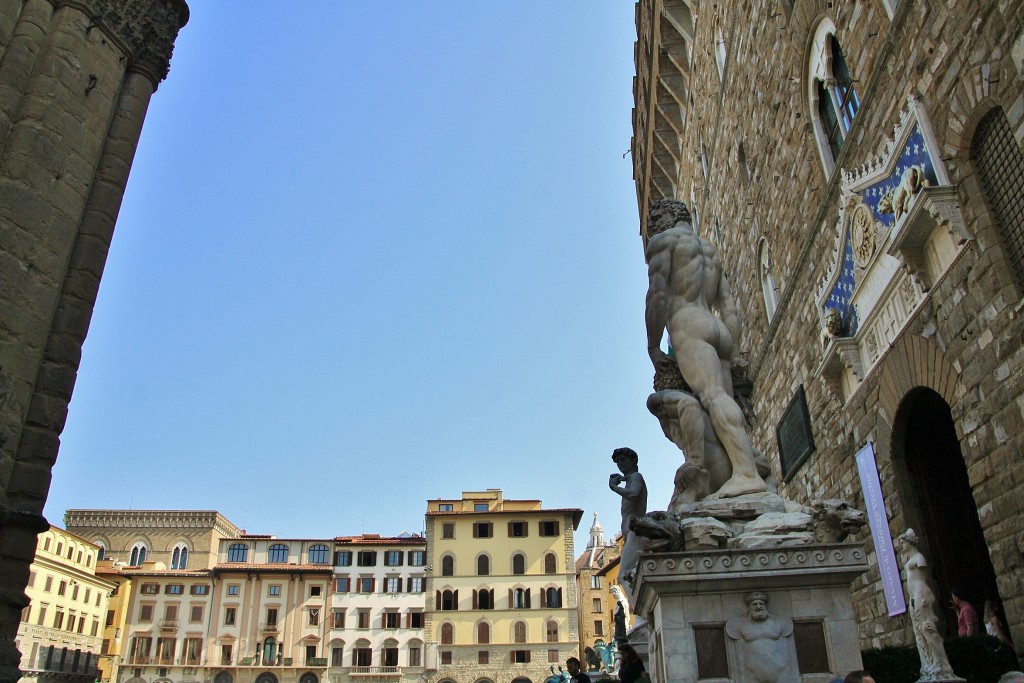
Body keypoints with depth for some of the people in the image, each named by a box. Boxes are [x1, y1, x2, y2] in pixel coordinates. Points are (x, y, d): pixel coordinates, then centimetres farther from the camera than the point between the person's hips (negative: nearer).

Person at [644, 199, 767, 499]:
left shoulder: (663, 239, 10)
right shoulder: (710, 250, 33)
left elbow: (658, 294, -5)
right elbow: (730, 310, 24)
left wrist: (653, 348, -4)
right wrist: (729, 355, 20)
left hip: (688, 327, -8)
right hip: (718, 330, 8)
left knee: (713, 396, -24)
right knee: (725, 403, -2)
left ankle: (747, 475, -40)